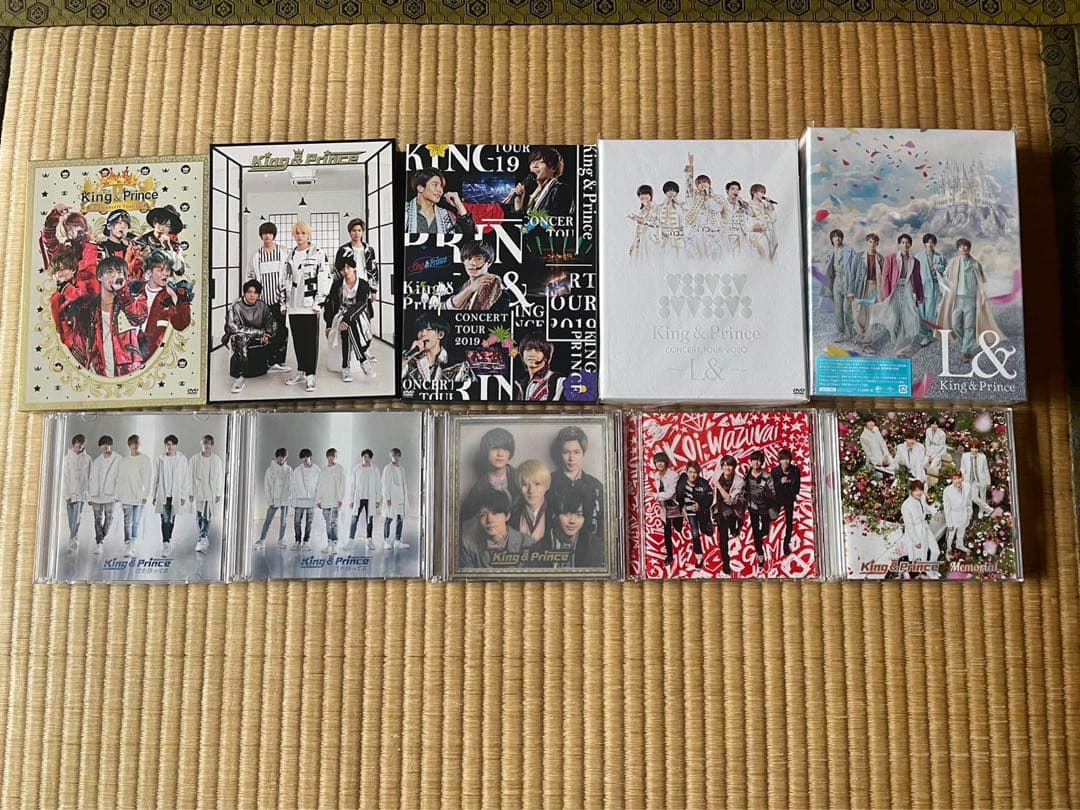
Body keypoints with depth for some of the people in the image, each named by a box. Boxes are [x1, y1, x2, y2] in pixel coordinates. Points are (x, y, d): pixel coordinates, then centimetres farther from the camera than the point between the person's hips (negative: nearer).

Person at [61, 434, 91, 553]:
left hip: (81, 492, 0)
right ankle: (73, 540, 16)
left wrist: (89, 493, 6)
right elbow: (64, 477, -2)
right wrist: (67, 494, -7)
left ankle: (72, 540, -13)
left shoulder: (87, 458, 5)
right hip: (69, 492, 0)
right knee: (71, 518, 5)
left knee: (77, 517, -11)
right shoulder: (67, 457, 1)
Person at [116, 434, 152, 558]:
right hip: (126, 497, 1)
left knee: (136, 522, 3)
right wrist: (118, 495, 6)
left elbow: (149, 479, -3)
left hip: (140, 496, -1)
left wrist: (146, 496, -9)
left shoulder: (145, 459, 0)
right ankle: (127, 547, -10)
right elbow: (119, 478, 12)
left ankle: (132, 545, 16)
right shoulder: (123, 460, 9)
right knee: (127, 522, -7)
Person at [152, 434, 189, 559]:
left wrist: (184, 495, -2)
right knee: (165, 519, -10)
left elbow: (185, 478, 1)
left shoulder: (182, 459, 0)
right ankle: (166, 545, -14)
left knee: (172, 519, 12)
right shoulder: (160, 459, 1)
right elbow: (156, 478, 6)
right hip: (163, 494, -1)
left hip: (176, 494, 1)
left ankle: (168, 540, 30)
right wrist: (154, 496, 6)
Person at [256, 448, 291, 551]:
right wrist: (270, 501, -7)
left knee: (283, 521, 7)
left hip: (285, 500, 2)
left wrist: (290, 496, -3)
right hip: (274, 500, -2)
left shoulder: (288, 469, 5)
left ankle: (281, 541, 16)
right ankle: (261, 541, -1)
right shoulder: (270, 470, -2)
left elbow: (291, 484, 8)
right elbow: (266, 487, -3)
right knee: (267, 521, -3)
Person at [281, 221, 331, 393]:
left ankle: (310, 375, 3)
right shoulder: (290, 255, 16)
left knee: (311, 340, -2)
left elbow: (324, 279, -8)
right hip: (293, 306, 6)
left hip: (310, 306, -6)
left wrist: (319, 302, -13)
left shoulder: (318, 254, -3)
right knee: (297, 340, 10)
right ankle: (301, 372, 21)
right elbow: (286, 280, 20)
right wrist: (284, 302, 15)